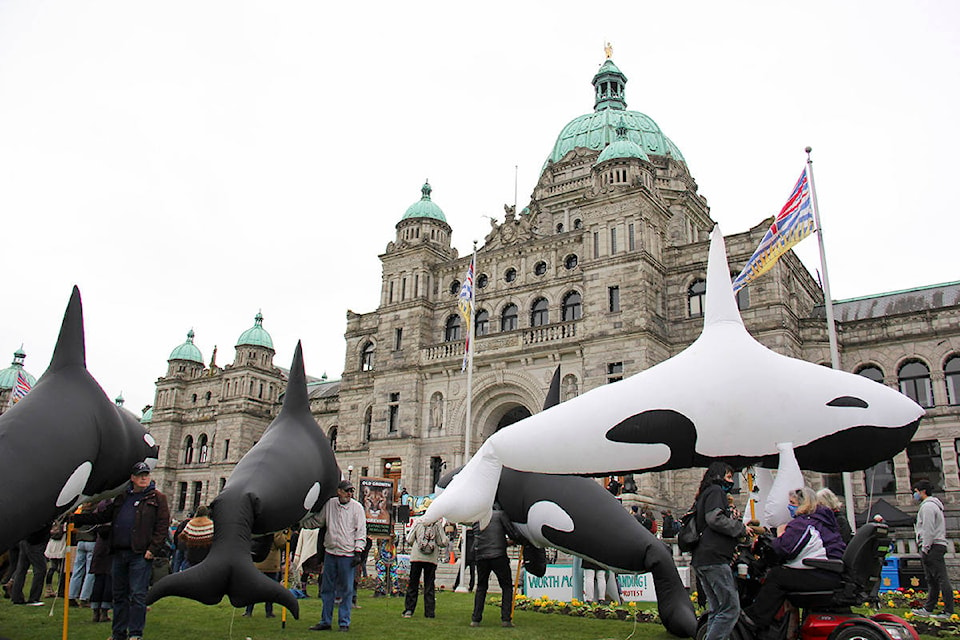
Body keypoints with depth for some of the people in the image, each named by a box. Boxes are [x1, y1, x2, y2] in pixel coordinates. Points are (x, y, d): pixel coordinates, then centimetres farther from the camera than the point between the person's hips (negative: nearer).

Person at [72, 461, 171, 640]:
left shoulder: (157, 498, 0)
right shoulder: (122, 497, 17)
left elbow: (162, 525, -6)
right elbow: (103, 516, 20)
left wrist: (153, 549, -13)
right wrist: (77, 518, 11)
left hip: (141, 554, -6)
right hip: (119, 553, 6)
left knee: (137, 595, -4)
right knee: (119, 595, 13)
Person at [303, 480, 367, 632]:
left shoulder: (357, 507, -2)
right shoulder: (329, 504, 5)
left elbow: (361, 531, -3)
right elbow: (316, 521, 17)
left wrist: (358, 552, -9)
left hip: (347, 554, -3)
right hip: (330, 552, 3)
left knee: (346, 589, 1)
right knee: (327, 589, 10)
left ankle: (344, 622, 11)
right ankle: (325, 621, 20)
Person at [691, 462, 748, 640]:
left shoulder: (705, 495, 29)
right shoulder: (716, 491, -1)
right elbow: (714, 518, -17)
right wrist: (741, 528, -7)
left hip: (701, 560, 10)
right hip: (713, 558, -10)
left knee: (717, 609, 10)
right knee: (731, 608, -11)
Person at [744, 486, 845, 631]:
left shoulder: (801, 523, -14)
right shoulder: (820, 517, 16)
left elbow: (784, 550, -21)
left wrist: (780, 534, -3)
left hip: (826, 577, -10)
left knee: (775, 576, -8)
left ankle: (757, 618, 0)